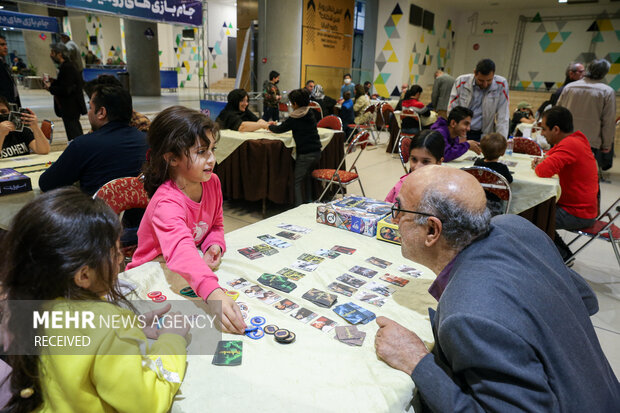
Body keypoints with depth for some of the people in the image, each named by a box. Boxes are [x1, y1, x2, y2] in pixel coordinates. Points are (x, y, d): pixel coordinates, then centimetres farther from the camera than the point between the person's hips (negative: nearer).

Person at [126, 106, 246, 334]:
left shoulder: (212, 182, -8)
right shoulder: (166, 203, -30)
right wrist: (213, 292, -63)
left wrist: (214, 245, -15)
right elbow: (180, 249, -48)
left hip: (196, 271, 5)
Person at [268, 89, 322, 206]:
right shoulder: (311, 115, 10)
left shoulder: (294, 119, -11)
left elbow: (279, 129, 0)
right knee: (307, 176, 24)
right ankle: (308, 201, 28)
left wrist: (270, 126, 20)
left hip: (304, 154, -8)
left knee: (297, 182, 0)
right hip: (317, 152, 8)